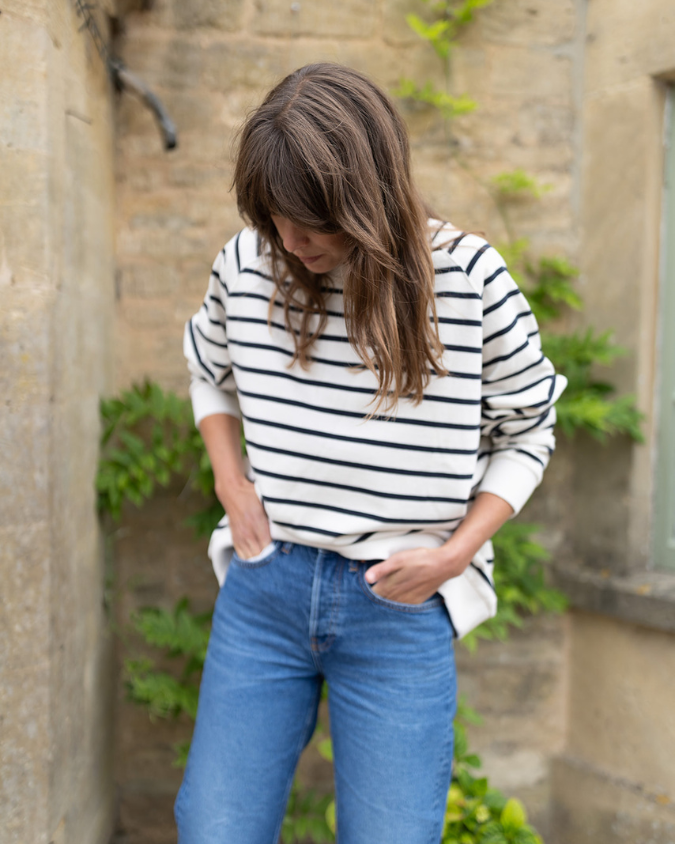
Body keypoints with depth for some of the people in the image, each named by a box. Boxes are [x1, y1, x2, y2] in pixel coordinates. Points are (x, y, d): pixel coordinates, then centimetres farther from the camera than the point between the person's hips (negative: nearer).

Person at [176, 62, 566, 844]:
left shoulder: (470, 281, -11)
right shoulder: (248, 262, -3)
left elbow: (527, 432, 3)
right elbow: (209, 373, 18)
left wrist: (455, 552, -9)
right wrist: (231, 482, 2)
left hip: (401, 606, -2)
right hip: (264, 587, 3)